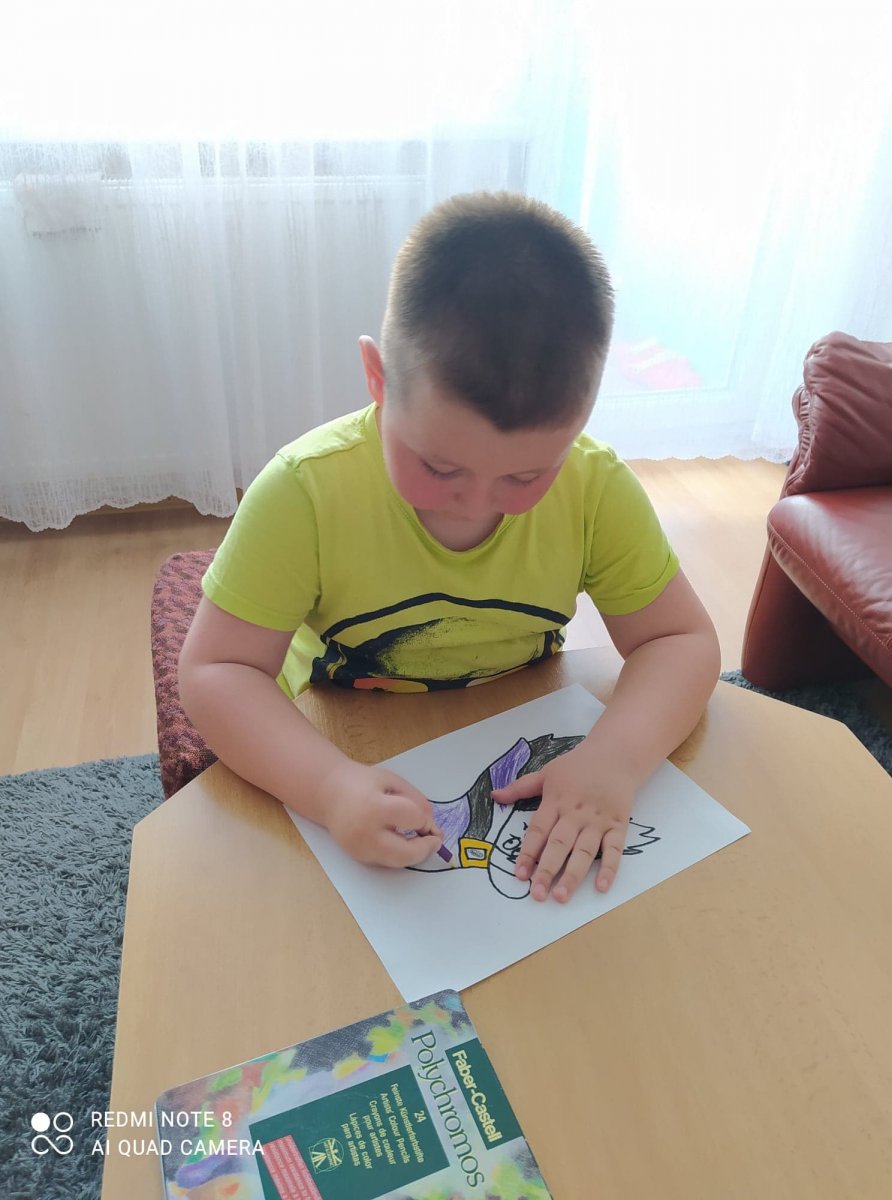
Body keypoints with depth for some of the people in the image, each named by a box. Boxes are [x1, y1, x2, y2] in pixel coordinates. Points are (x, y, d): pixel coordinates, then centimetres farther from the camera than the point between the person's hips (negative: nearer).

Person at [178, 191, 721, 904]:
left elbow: (683, 641, -10)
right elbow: (215, 671, -20)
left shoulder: (597, 490, -17)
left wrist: (618, 757, -30)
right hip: (344, 759, -2)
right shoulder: (307, 491, -25)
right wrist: (330, 785, -38)